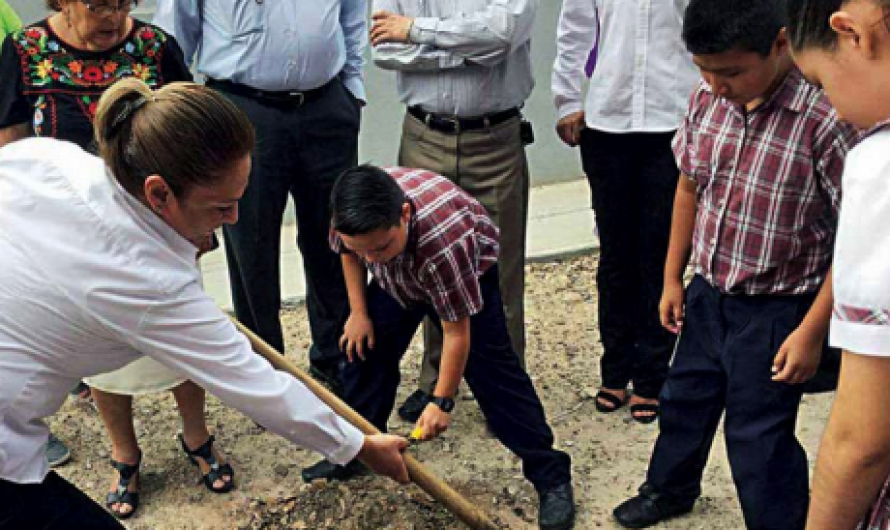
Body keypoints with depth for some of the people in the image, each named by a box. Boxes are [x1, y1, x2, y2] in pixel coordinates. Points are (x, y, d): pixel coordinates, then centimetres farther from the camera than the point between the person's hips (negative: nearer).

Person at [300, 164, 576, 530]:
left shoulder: (443, 241, -46)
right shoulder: (354, 213, -30)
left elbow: (457, 332, -35)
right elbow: (349, 252, -3)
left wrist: (441, 402, -28)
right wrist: (358, 311, -7)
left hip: (471, 275, -5)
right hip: (396, 280, 6)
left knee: (490, 371, -13)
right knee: (365, 348, 1)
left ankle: (551, 476, -5)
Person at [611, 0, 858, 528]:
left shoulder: (828, 117, -25)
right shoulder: (708, 99, -6)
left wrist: (812, 330, -17)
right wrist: (673, 277, 12)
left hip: (776, 311, -6)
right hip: (707, 294, 7)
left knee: (758, 436, 5)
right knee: (685, 399, 25)